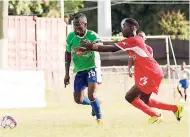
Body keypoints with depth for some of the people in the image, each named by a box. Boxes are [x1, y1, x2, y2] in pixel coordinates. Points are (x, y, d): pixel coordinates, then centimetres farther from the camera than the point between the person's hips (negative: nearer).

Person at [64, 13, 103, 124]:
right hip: (79, 71, 5)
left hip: (92, 68, -4)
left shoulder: (92, 35, -17)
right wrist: (67, 74, 8)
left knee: (91, 95, -19)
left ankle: (99, 116, 8)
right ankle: (95, 104, 37)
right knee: (78, 100, 5)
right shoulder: (71, 37, -5)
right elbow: (68, 54, 8)